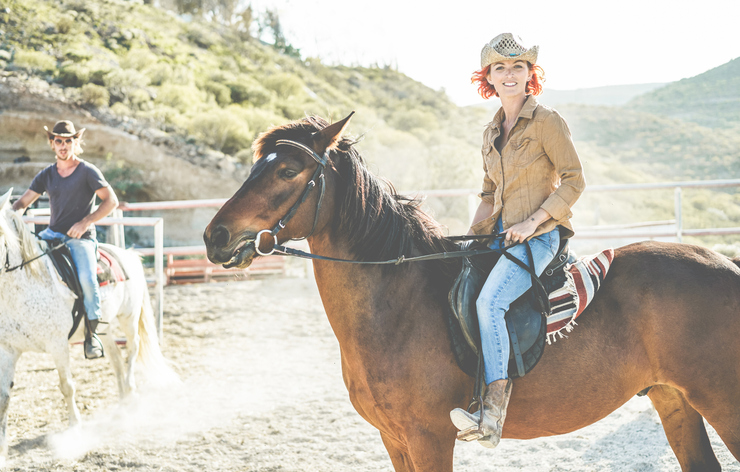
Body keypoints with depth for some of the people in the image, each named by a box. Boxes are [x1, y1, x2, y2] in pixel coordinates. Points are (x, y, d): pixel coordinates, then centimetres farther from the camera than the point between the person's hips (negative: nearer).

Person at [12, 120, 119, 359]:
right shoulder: (46, 175, 12)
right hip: (52, 234, 6)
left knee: (87, 278, -30)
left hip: (81, 238, -5)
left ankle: (91, 333, -13)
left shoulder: (88, 171, -2)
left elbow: (111, 200, -7)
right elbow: (23, 202, 11)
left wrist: (85, 222, -16)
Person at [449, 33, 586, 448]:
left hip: (540, 235, -8)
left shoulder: (547, 122, -6)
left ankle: (493, 416, -34)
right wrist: (474, 236, 8)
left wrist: (533, 221, -16)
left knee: (489, 301, -29)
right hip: (501, 236, 8)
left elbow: (574, 180, -8)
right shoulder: (492, 133, 15)